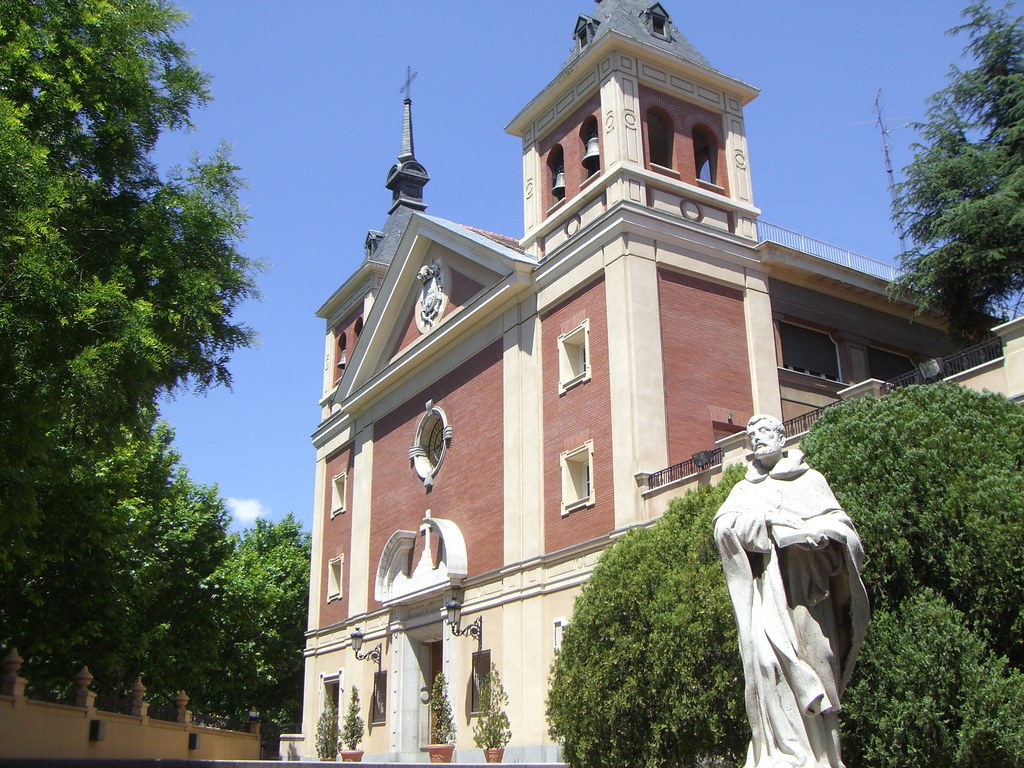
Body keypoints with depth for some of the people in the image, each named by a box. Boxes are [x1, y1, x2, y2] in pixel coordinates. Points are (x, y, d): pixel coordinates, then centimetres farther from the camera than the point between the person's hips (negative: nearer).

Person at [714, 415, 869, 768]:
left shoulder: (810, 479, 17)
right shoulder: (745, 489, 21)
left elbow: (841, 527, 6)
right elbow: (723, 526, 2)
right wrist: (796, 525, -8)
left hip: (806, 583, 0)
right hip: (766, 586, 1)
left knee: (815, 658, -9)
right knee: (768, 655, -16)